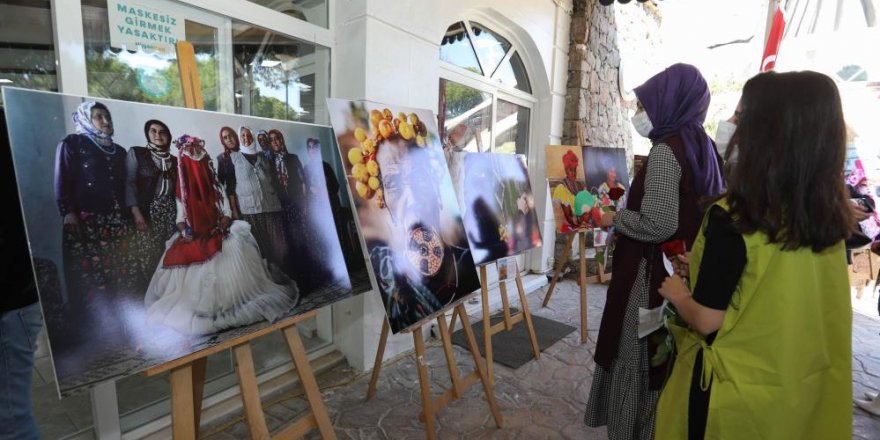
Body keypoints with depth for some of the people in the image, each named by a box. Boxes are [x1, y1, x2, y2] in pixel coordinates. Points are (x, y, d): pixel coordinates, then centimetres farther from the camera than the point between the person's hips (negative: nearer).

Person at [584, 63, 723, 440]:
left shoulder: (666, 151, -17)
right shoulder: (700, 146, 9)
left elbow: (657, 224, -25)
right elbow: (680, 212, 14)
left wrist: (615, 218, -10)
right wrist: (626, 213, 15)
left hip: (653, 273, -9)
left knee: (637, 359, 7)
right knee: (662, 358, 21)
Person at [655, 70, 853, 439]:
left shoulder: (732, 218, -26)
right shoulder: (830, 215, -6)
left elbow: (706, 321, -22)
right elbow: (778, 285, 6)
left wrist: (677, 293, -3)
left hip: (738, 388, -6)